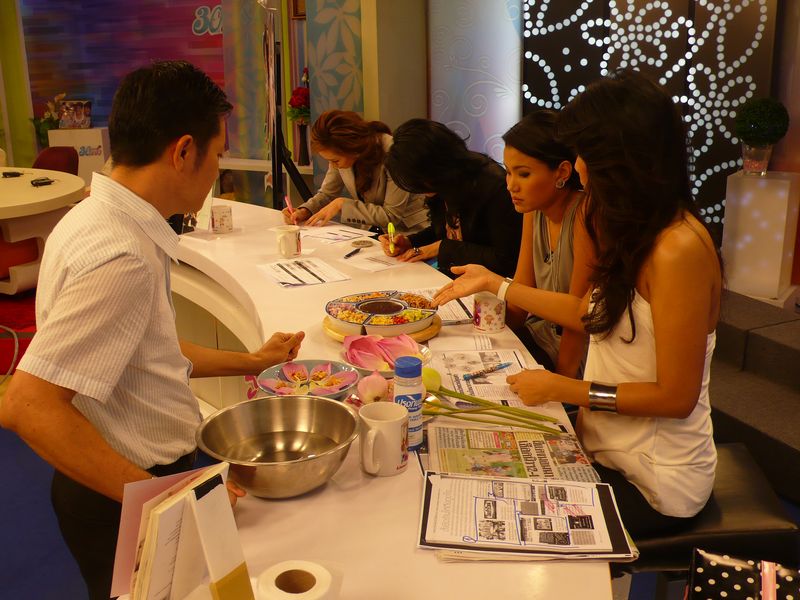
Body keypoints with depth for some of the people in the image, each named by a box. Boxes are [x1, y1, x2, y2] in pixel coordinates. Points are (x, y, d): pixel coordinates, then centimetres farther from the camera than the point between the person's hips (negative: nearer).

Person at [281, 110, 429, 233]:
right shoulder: (340, 154, -6)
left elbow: (392, 215, -21)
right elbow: (327, 193, 8)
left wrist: (342, 204, -20)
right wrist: (303, 211, -11)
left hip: (409, 231, -6)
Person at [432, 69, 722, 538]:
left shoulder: (679, 249, -25)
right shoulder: (640, 233, 5)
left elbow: (676, 396, -22)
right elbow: (589, 312, 14)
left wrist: (562, 388, -16)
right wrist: (494, 284, 18)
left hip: (654, 481, -8)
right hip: (607, 448, 8)